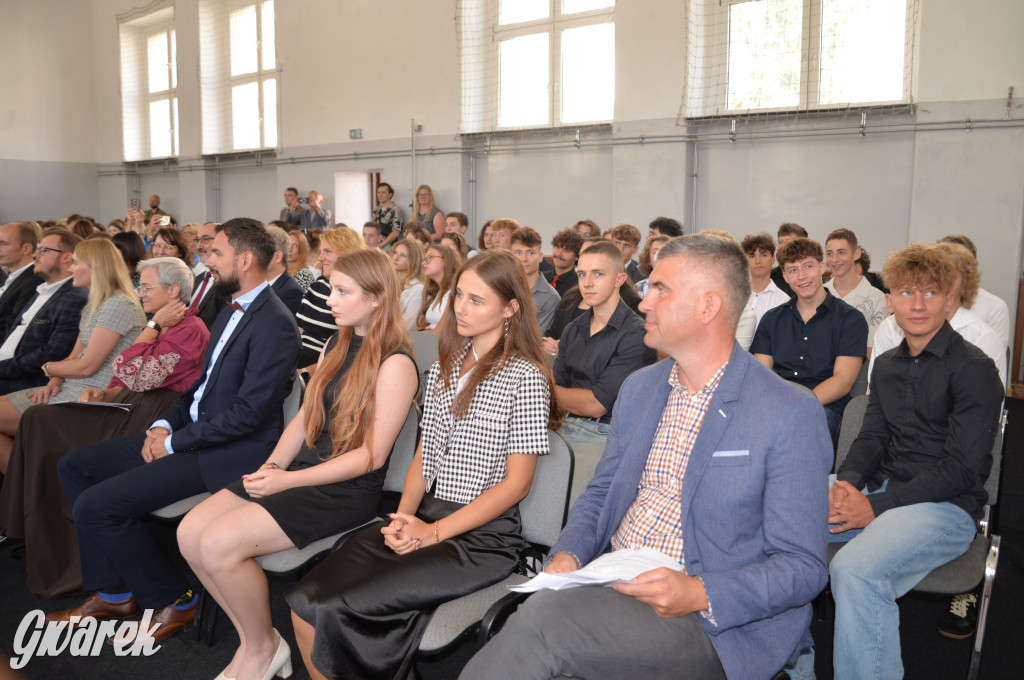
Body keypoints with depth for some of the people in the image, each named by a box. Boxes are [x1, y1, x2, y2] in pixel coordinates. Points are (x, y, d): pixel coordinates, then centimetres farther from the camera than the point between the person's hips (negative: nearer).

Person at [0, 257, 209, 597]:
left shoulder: (190, 330, -14)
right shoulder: (159, 327, 18)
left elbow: (137, 376, -20)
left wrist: (154, 327, -10)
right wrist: (104, 394, 2)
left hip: (157, 419, -10)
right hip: (131, 406, 10)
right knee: (39, 418, 2)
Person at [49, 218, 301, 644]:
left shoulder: (274, 324, -20)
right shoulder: (233, 311, 13)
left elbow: (248, 413, -24)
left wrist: (175, 442, -15)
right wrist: (165, 425, 3)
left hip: (230, 451, -10)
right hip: (191, 431, 10)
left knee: (96, 505, -16)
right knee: (74, 466, 10)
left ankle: (172, 601, 3)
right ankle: (112, 593, 15)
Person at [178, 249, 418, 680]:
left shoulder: (396, 364, -14)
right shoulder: (336, 346, 14)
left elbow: (372, 455, -17)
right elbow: (305, 416, 14)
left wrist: (288, 481, -17)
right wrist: (273, 465, -3)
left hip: (348, 489, -8)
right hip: (303, 469, 8)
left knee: (219, 544, -21)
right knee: (190, 532, -6)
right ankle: (251, 640, 10)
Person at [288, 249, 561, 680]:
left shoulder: (526, 378, -9)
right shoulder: (445, 365, 13)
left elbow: (516, 482, -10)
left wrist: (433, 532, -13)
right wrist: (403, 517, -2)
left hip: (483, 535, -6)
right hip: (424, 515, 6)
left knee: (340, 609, -22)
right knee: (305, 604, -14)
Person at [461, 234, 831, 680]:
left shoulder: (791, 416, -9)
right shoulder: (637, 388, 11)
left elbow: (803, 567, -9)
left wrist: (698, 593, -24)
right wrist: (568, 554, -2)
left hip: (714, 624, -5)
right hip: (610, 586, 5)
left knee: (544, 618, -29)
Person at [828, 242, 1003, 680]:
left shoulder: (974, 370, -8)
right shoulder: (886, 365, 14)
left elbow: (960, 469, -13)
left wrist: (876, 506, -20)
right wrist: (847, 483, -10)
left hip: (946, 505, -7)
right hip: (879, 486, 7)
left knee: (854, 569, -35)